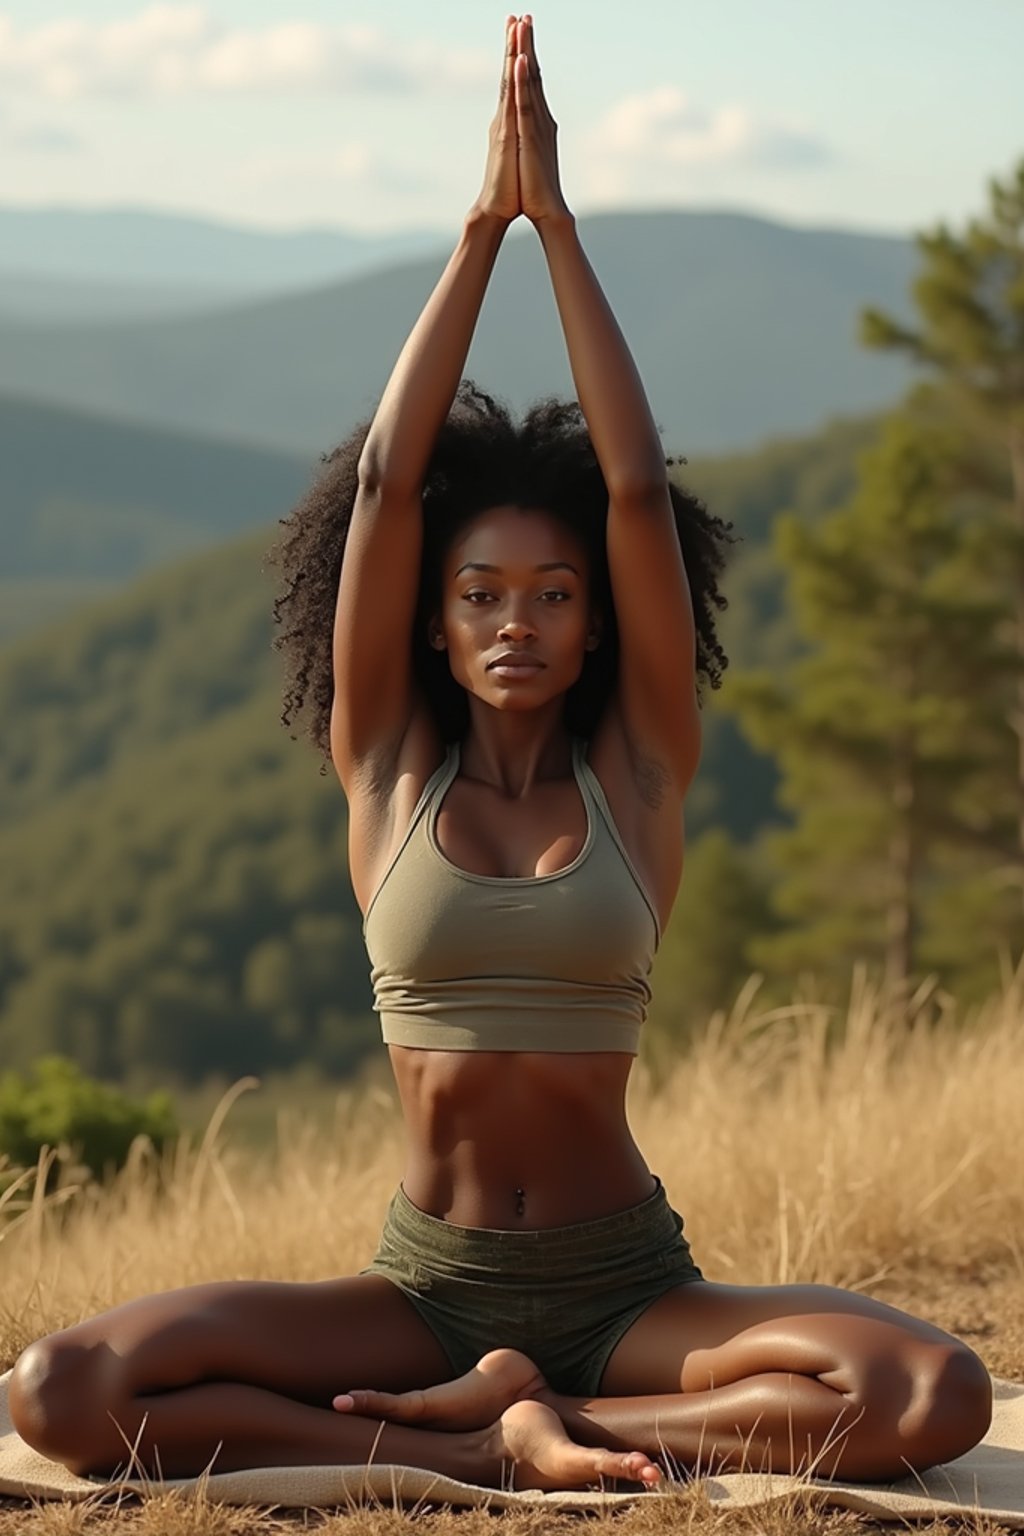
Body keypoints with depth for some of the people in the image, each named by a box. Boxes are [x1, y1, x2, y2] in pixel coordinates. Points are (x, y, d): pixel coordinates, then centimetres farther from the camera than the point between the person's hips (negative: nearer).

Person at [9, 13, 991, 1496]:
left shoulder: (640, 765, 3)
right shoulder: (387, 763, 5)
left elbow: (640, 490, -7)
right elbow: (385, 483, -4)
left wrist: (557, 222, -7)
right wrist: (481, 228, -6)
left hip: (627, 1288, 0)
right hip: (425, 1283, 0)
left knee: (936, 1397, -29)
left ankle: (492, 1406, -14)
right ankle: (496, 1448, -20)